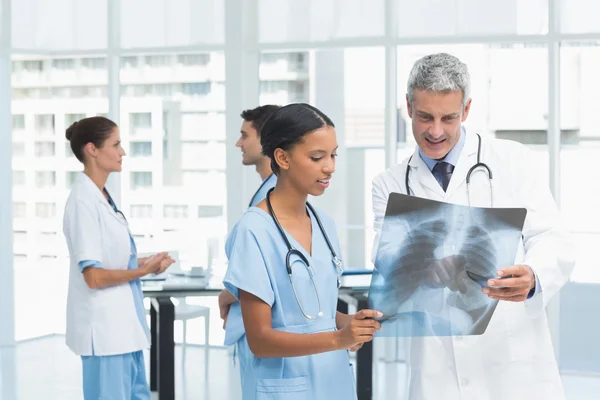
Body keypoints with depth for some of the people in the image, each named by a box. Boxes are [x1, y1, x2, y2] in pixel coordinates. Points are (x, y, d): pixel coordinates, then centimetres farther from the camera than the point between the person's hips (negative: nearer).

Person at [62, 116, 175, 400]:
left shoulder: (102, 198, 10)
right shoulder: (84, 202, -17)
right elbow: (94, 276, -19)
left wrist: (143, 263, 1)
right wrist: (144, 270, -8)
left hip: (123, 323, 9)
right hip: (105, 326, -9)